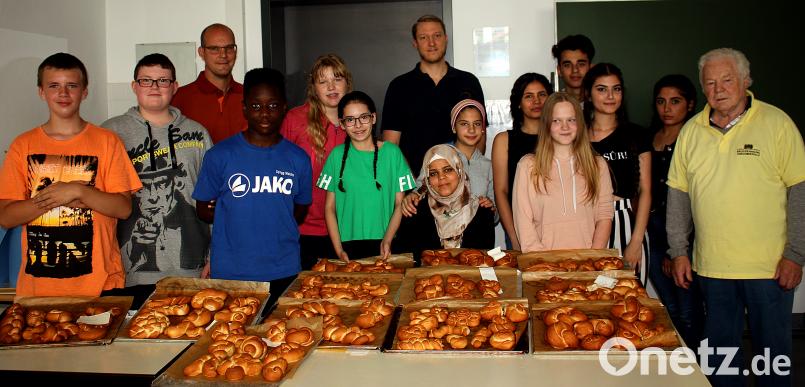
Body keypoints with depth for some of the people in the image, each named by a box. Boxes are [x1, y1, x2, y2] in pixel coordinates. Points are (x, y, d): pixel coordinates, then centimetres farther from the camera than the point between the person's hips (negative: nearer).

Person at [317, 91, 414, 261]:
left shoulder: (392, 152, 0)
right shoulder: (337, 155, 2)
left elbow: (400, 204, 1)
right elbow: (329, 207, 3)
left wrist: (387, 240, -11)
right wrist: (339, 250, -5)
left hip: (384, 245, 0)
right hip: (347, 244, 1)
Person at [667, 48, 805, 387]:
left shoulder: (777, 123, -4)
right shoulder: (691, 131, 6)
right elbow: (678, 194, 9)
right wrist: (679, 252, 5)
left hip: (769, 266, -3)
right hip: (711, 266, 3)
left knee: (773, 348, 7)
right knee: (720, 347, 13)